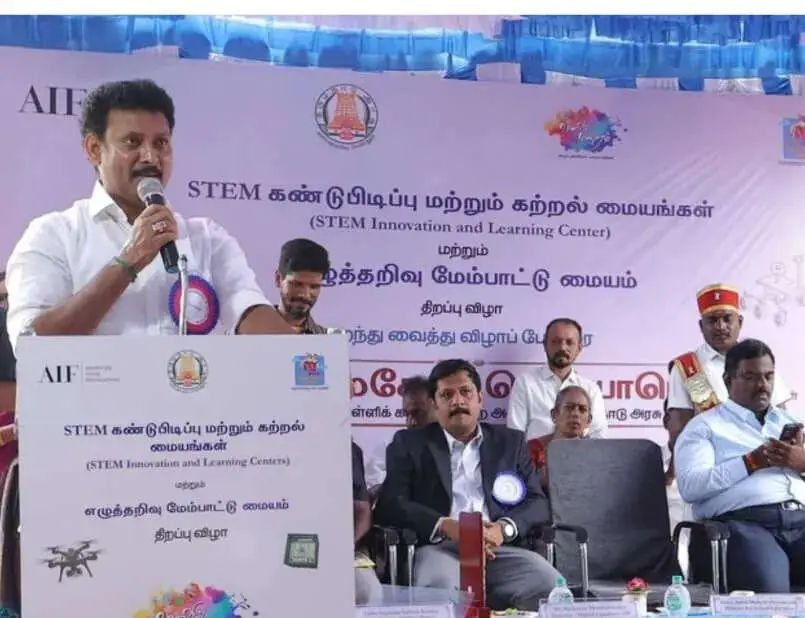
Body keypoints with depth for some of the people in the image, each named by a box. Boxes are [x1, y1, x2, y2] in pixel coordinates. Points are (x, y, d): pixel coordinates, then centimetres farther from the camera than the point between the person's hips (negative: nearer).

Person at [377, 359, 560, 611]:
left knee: (552, 586, -26)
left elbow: (538, 502, 14)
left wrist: (504, 528, -9)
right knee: (439, 588, -38)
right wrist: (446, 526, -14)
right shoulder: (410, 443, 14)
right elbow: (391, 504, 2)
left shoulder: (510, 442, 22)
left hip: (500, 548, 3)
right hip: (440, 547, -3)